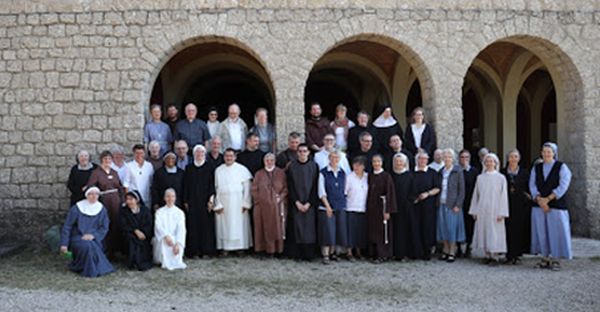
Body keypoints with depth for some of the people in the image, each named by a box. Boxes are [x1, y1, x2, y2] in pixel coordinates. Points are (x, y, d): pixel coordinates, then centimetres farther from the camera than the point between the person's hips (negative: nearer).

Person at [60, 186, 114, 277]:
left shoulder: (102, 210, 3)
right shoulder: (76, 208, -4)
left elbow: (104, 228, 1)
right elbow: (67, 227, -2)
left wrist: (93, 235, -17)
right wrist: (64, 244, -8)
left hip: (94, 239, 2)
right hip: (77, 238, -2)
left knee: (93, 246, -33)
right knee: (87, 246, -34)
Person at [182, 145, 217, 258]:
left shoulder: (210, 166, 3)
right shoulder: (189, 167, 10)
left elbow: (212, 184, -1)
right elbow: (185, 185, 9)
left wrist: (211, 200, -9)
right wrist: (185, 201, 3)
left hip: (205, 201, -2)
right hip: (192, 201, 2)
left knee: (206, 225, -2)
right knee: (193, 225, -1)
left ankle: (206, 251, 3)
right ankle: (194, 251, 4)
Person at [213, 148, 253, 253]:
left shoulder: (242, 169, 1)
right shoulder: (218, 170, 6)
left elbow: (247, 187, -2)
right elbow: (216, 188, 4)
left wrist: (246, 203, -8)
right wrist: (218, 204, -4)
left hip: (238, 203, -1)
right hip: (223, 202, 1)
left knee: (239, 224, 0)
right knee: (224, 225, 1)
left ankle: (240, 247, 6)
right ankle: (225, 248, 5)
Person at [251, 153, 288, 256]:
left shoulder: (281, 173, 6)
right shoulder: (259, 174, 9)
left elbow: (286, 187, 2)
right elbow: (254, 189, 7)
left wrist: (281, 197, -10)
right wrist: (258, 199, -4)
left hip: (277, 206, -1)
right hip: (263, 206, 1)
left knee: (277, 227, 0)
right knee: (266, 228, 1)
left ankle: (277, 249, 5)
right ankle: (268, 248, 5)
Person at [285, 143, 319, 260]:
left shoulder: (314, 166, 2)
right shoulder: (292, 166, 3)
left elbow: (315, 186, -1)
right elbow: (290, 186, 0)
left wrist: (309, 203, -9)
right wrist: (297, 202, -8)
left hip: (310, 204, 0)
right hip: (295, 203, 0)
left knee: (309, 228, -2)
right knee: (296, 228, -2)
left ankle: (308, 254, 4)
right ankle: (297, 254, 5)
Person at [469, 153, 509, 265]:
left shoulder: (501, 178, 0)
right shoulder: (480, 177, 9)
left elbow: (503, 196, -3)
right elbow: (476, 195, 11)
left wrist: (501, 213, -9)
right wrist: (474, 211, 6)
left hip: (494, 210, -3)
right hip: (482, 210, 3)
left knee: (494, 233, -3)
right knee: (484, 232, 4)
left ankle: (494, 256, 3)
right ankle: (487, 255, 13)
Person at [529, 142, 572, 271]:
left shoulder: (562, 167, -1)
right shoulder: (536, 168, 10)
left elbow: (563, 186, -10)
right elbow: (532, 185, 3)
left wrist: (547, 199, -13)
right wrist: (539, 199, -13)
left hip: (556, 205, -4)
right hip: (539, 206, 4)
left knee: (555, 231, -3)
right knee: (541, 232, 4)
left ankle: (555, 259, 5)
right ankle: (545, 257, 12)